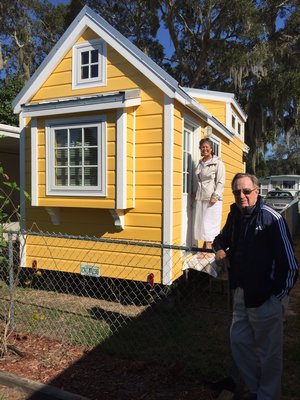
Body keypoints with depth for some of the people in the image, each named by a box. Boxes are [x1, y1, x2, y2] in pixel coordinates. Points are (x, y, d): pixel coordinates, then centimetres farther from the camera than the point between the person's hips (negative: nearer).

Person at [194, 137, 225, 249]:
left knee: (209, 222, -6)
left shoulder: (217, 163, -3)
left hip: (212, 198, -6)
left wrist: (215, 196, -16)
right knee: (201, 222, 6)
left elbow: (221, 182, -9)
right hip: (200, 198, 6)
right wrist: (195, 194, 12)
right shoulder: (200, 164, 15)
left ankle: (209, 245, 1)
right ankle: (205, 245, 14)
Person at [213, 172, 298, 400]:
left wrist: (278, 296, -14)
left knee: (268, 351, 9)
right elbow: (222, 238, 23)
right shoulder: (235, 215, 5)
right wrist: (220, 250, 1)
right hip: (242, 293, 8)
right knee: (238, 341, 18)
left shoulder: (271, 219, -18)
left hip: (266, 298, -8)